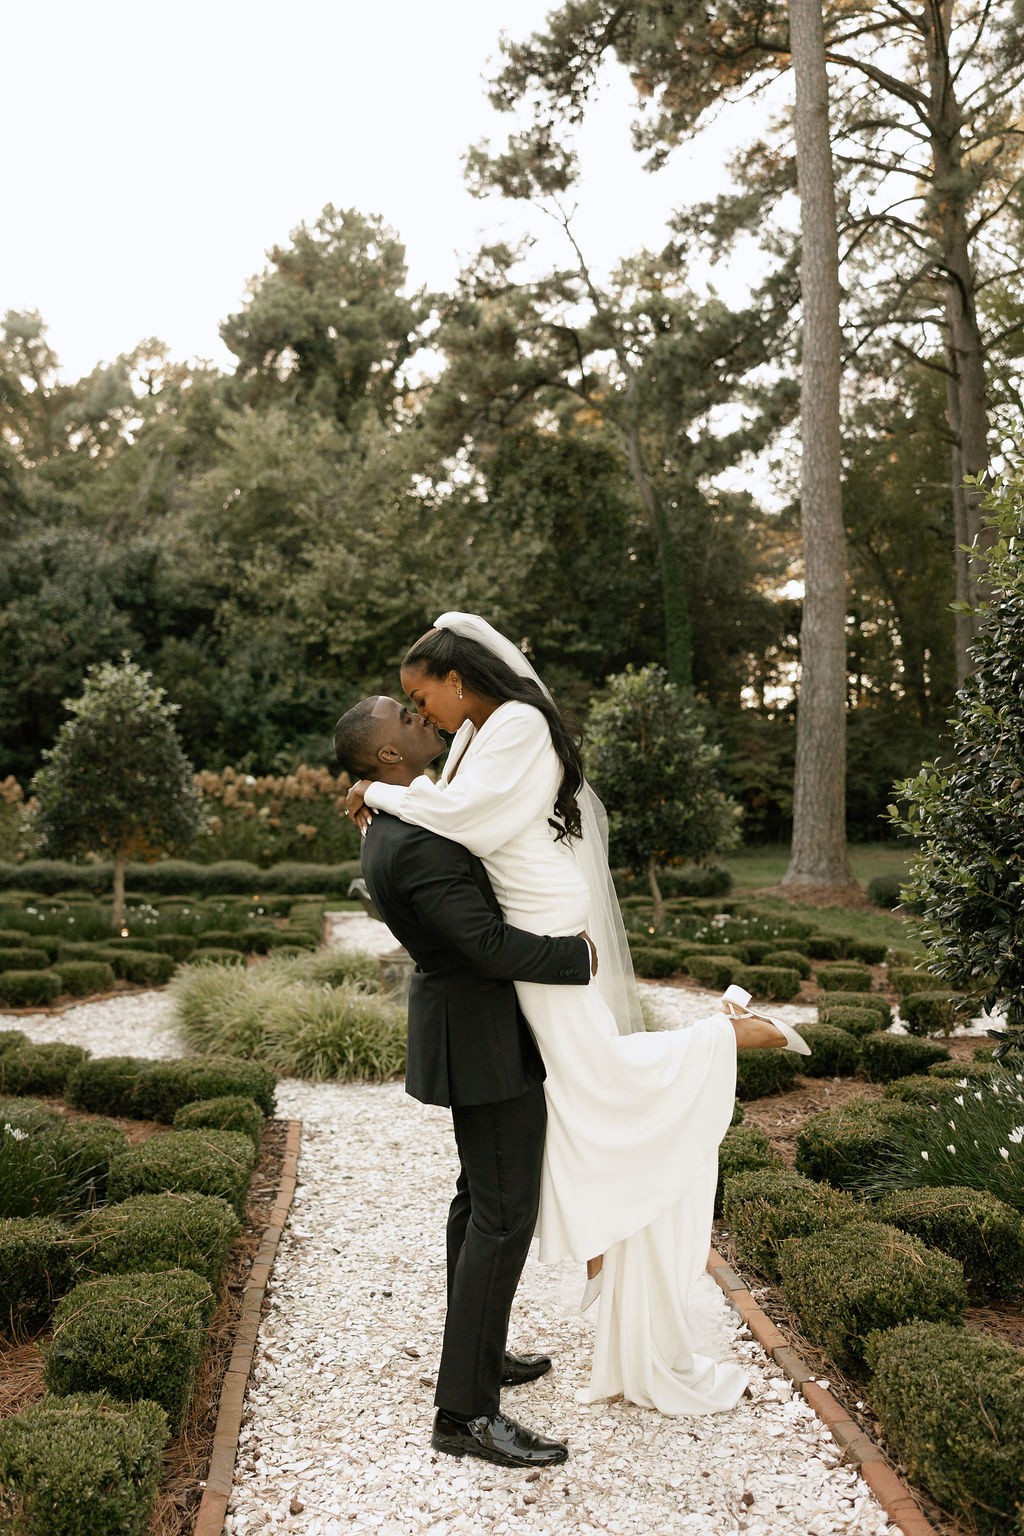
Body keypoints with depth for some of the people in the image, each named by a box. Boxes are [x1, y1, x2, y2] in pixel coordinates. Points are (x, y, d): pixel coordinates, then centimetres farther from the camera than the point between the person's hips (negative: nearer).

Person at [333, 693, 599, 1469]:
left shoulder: (399, 829, 7)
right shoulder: (415, 846, -27)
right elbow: (489, 945, -29)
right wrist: (580, 956, -16)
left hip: (468, 1022, 11)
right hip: (486, 1038, -11)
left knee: (480, 1195, 19)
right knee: (505, 1213, -6)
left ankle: (480, 1353, 32)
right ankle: (465, 1411, 1)